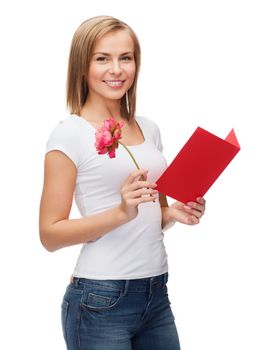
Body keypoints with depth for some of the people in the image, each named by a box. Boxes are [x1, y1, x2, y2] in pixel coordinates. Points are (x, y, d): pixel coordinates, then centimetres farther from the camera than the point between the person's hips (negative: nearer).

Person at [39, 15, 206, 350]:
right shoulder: (71, 133, -8)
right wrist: (122, 212, -23)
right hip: (101, 300, -6)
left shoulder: (149, 128, 9)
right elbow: (50, 234, -11)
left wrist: (176, 212, -1)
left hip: (157, 293, 6)